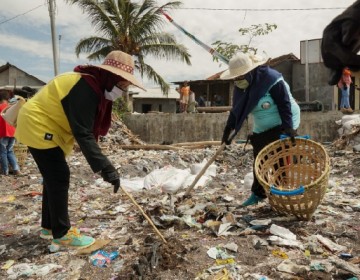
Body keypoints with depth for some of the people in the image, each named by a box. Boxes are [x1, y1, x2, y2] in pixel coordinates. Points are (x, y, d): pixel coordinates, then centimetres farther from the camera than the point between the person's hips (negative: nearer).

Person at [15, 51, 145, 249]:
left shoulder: (94, 84, 4)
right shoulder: (85, 88, -28)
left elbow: (85, 127, 12)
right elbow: (83, 133, -33)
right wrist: (104, 167, -35)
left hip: (44, 126, 10)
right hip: (38, 126, -10)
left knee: (54, 176, 14)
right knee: (59, 176, -8)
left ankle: (49, 226, 26)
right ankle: (61, 233, 4)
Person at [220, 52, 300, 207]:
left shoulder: (272, 80, -22)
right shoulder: (241, 87, 1)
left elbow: (285, 105, -23)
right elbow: (236, 110, 8)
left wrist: (288, 128, -28)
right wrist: (228, 130, 5)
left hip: (281, 126, -7)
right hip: (261, 130, 7)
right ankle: (257, 193, 19)